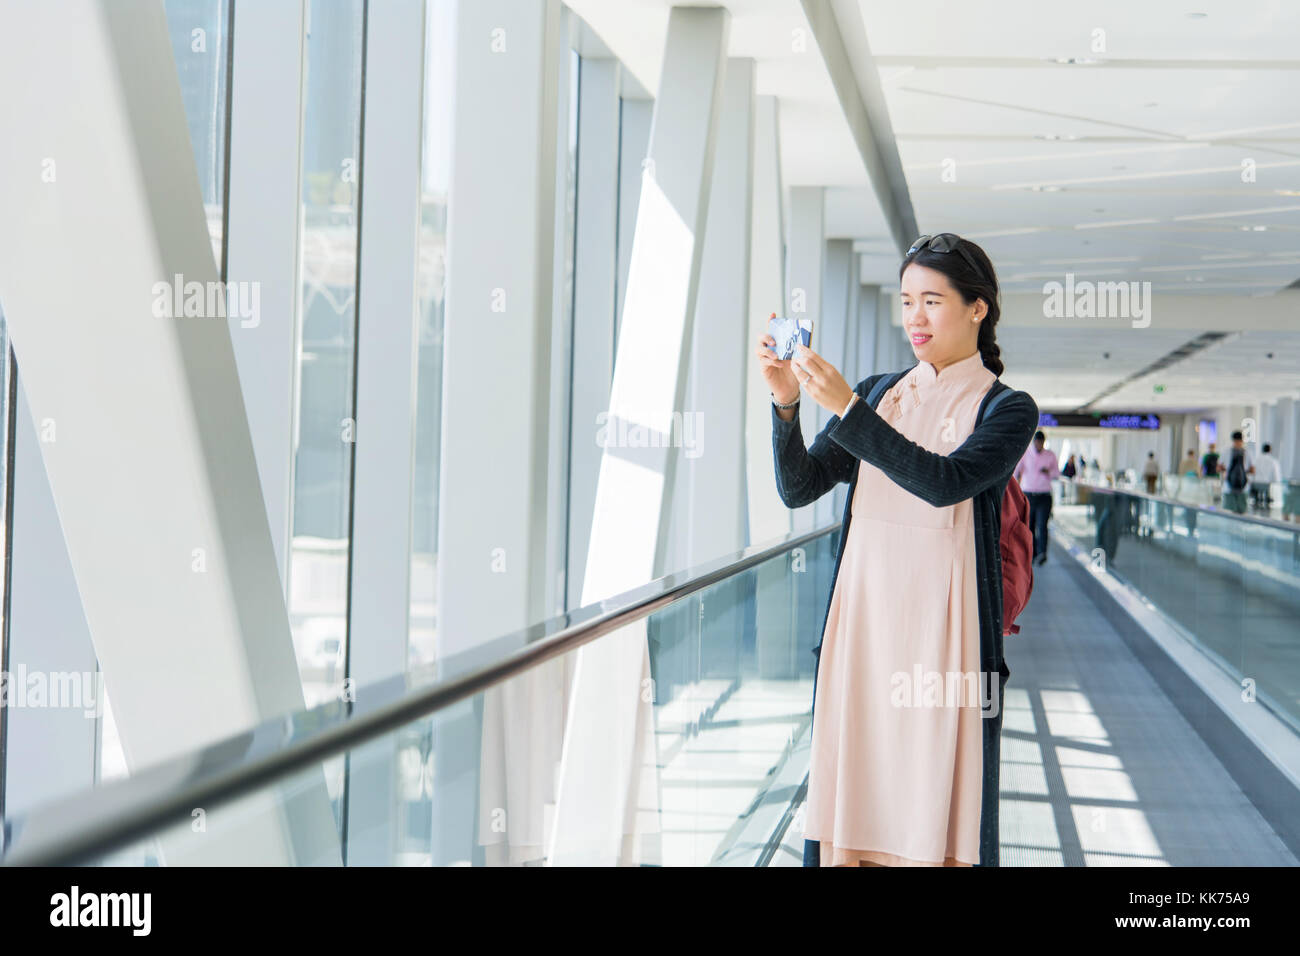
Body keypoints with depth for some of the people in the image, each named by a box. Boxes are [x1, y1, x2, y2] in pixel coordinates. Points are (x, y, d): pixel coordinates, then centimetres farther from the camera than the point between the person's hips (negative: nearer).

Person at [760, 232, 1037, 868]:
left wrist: (846, 408, -23)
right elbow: (798, 488, 5)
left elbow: (944, 482, -18)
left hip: (943, 625, -3)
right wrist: (786, 404, -11)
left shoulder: (1006, 408, 1)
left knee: (934, 809, -1)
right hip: (860, 618, 4)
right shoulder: (878, 392, 13)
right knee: (849, 790, 4)